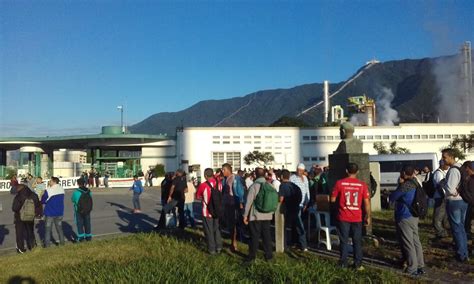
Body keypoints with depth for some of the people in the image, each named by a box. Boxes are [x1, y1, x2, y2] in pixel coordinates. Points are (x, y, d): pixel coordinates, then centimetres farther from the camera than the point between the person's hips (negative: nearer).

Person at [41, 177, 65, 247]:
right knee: (59, 228, 17)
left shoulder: (48, 191, -19)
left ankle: (47, 244, 10)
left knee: (48, 229, 7)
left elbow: (43, 201, -8)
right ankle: (62, 242, 21)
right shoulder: (62, 189, -2)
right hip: (59, 212, 5)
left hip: (50, 213, -5)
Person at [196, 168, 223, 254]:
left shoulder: (203, 185, -20)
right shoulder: (219, 184, -7)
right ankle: (218, 247, 24)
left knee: (209, 231, 8)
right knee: (216, 229, 20)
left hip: (207, 212, -4)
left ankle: (212, 249, 13)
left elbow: (198, 196, -4)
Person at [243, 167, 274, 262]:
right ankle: (268, 255, 17)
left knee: (254, 236, 5)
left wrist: (245, 215, -5)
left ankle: (252, 256, 14)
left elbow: (248, 202, -12)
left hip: (256, 215, -4)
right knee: (267, 235, 12)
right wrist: (271, 212, 17)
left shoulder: (254, 186, -13)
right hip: (267, 215, 4)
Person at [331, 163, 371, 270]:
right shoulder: (362, 185, -4)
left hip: (343, 218, -1)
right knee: (357, 241, 11)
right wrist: (368, 217, 6)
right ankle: (358, 264, 15)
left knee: (344, 241, 9)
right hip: (357, 218, 1)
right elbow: (367, 203, -4)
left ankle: (343, 263, 14)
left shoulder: (339, 183, -7)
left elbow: (333, 199, -2)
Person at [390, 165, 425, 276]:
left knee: (408, 244, -1)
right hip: (414, 217, 9)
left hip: (404, 218, -9)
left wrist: (400, 184, -4)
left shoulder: (406, 185, -20)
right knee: (416, 241, 15)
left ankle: (412, 269, 6)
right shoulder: (415, 183, 7)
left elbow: (392, 198, -13)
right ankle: (420, 266, 23)